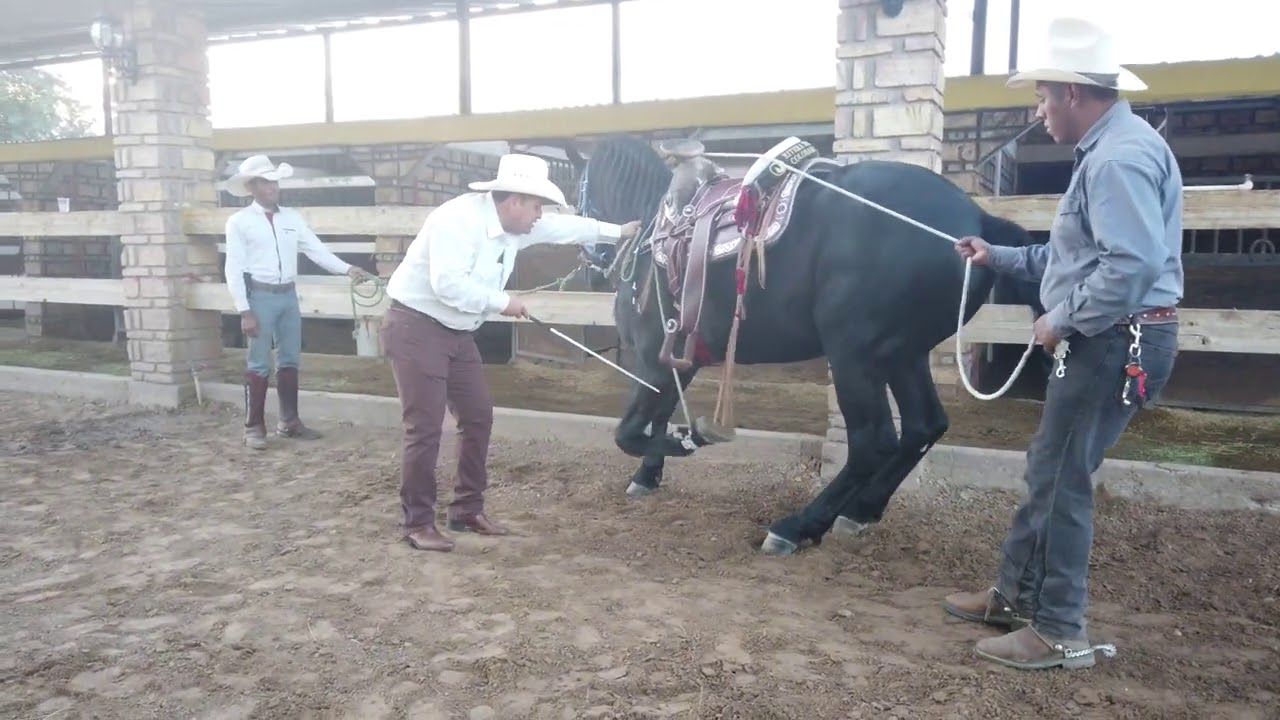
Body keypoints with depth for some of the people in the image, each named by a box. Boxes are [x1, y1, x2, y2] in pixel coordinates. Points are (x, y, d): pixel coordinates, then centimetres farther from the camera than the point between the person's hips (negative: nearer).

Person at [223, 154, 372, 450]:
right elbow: (234, 269, -7)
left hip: (288, 295, 5)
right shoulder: (239, 221, -4)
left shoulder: (292, 217, 9)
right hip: (259, 296, -5)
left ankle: (289, 421, 25)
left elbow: (316, 249, 2)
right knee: (259, 364, 1)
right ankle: (254, 426, 13)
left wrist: (347, 269, -13)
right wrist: (244, 311, -13)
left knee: (290, 361, 12)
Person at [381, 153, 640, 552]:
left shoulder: (515, 225, 4)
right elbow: (448, 285, -31)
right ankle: (418, 523, 6)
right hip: (416, 328, -9)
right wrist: (502, 302, -22)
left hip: (457, 333, 9)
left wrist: (617, 232, 25)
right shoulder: (459, 219, -23)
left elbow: (564, 227, 18)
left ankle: (467, 510, 22)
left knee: (479, 418, 9)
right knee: (425, 428, -8)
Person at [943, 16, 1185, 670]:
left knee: (1061, 480, -2)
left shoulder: (1119, 156, -19)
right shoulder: (1106, 151, 15)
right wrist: (998, 257, 23)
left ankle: (1060, 632, 12)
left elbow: (1134, 265, -30)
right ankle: (1016, 594, 30)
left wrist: (1061, 322, -19)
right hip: (1102, 340, 11)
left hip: (1116, 342, -11)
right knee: (1047, 469, 17)